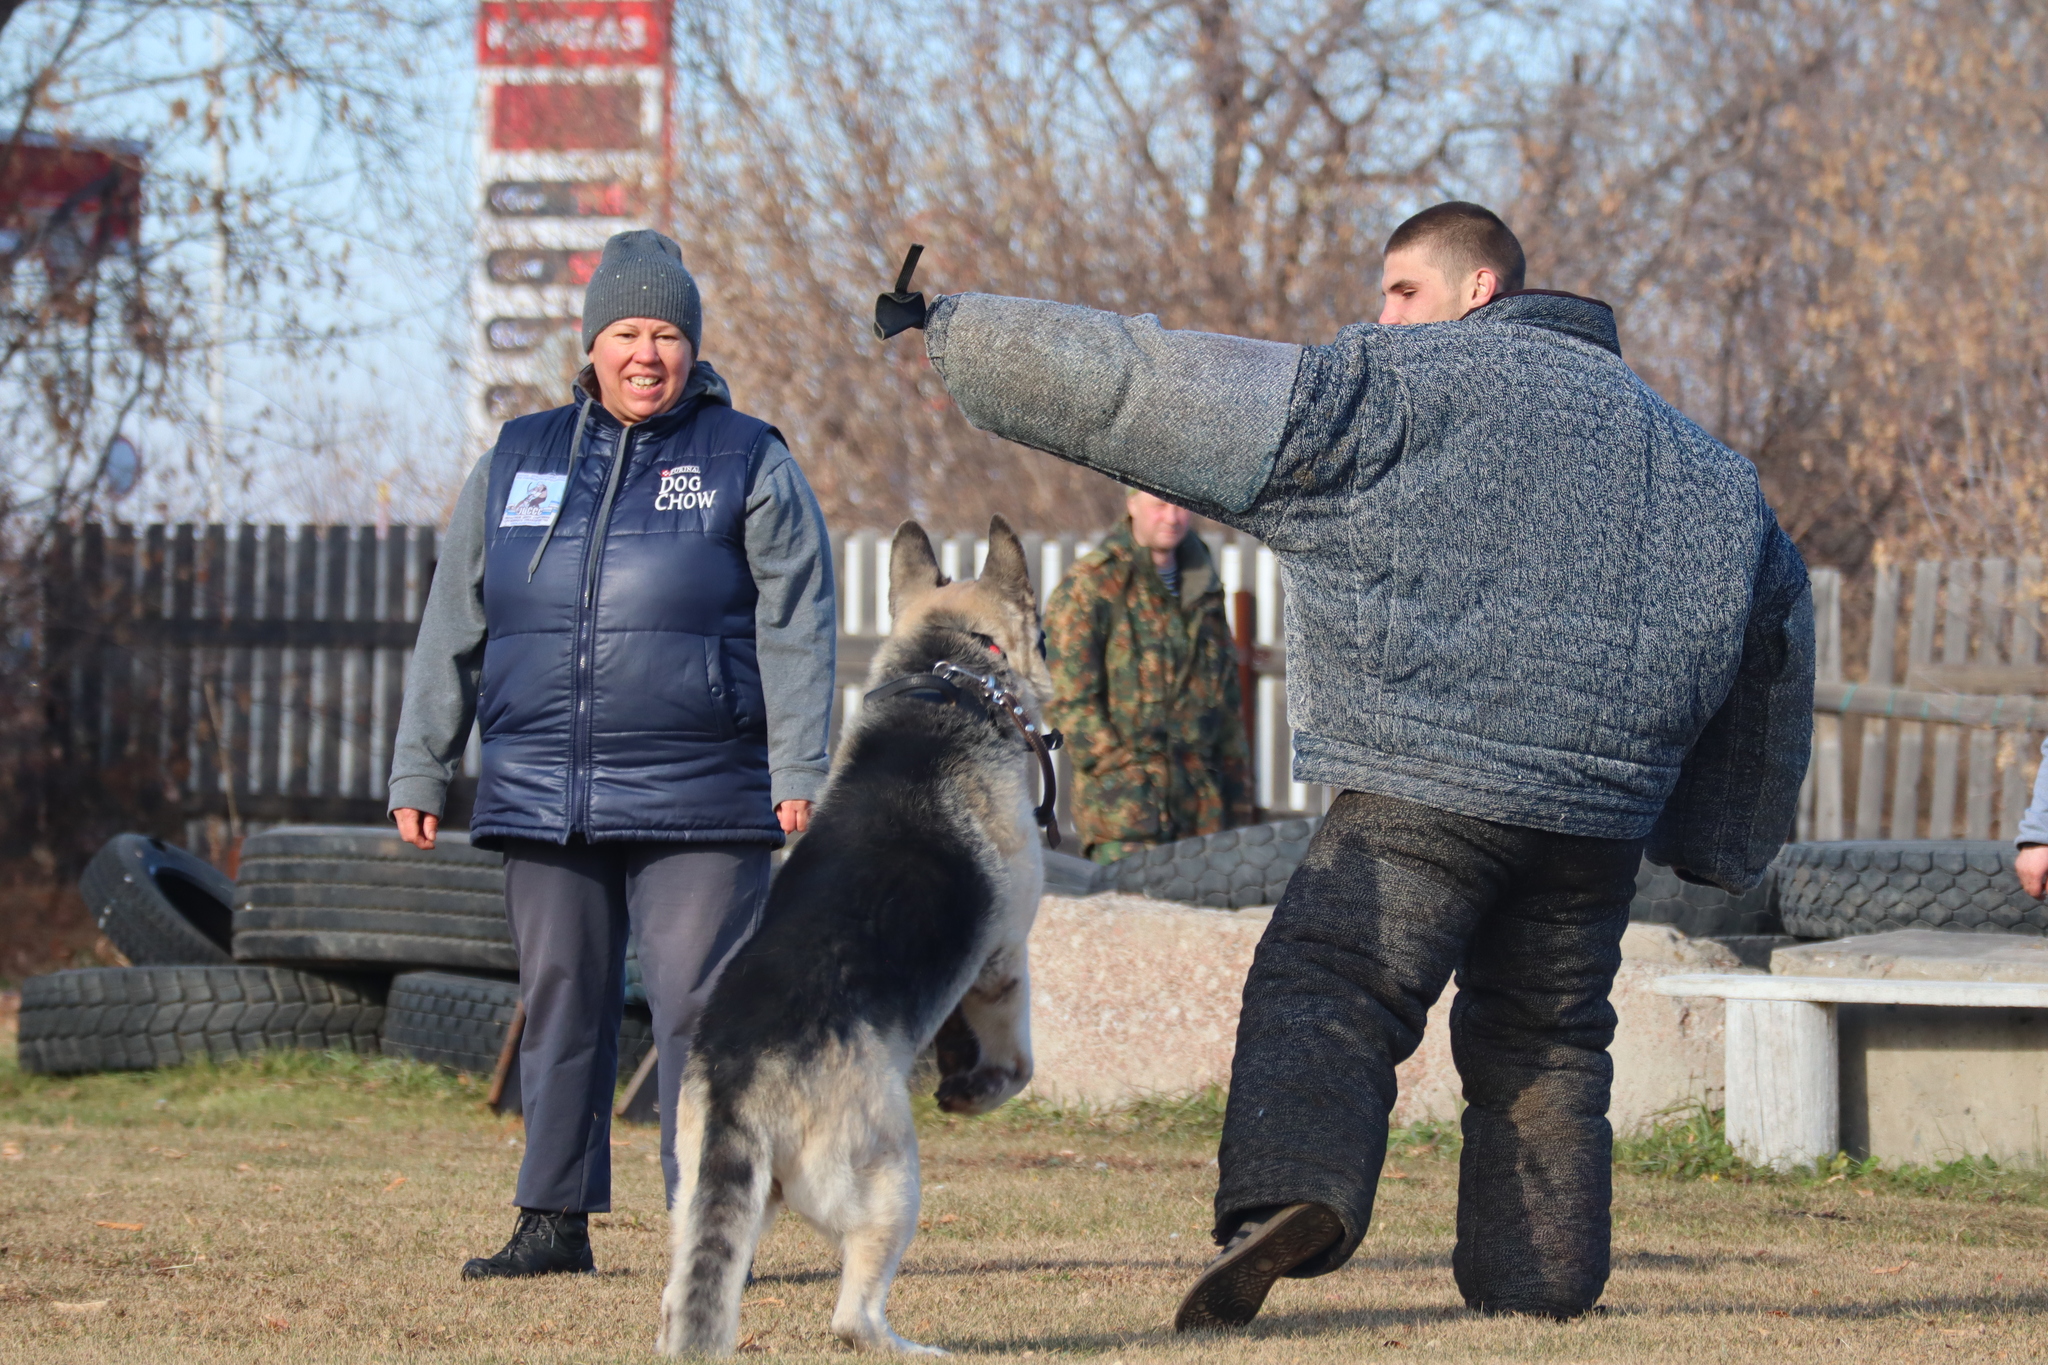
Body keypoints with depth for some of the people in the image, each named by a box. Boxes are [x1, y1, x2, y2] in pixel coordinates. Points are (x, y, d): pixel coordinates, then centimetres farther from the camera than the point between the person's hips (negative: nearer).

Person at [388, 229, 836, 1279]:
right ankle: (555, 1221, 13)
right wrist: (419, 770, 13)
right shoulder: (518, 462, 15)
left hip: (697, 801, -4)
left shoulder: (748, 463, 5)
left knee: (698, 1008, -8)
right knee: (559, 1005, 7)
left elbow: (796, 629, 0)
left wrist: (798, 772, -9)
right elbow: (452, 630, 17)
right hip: (541, 794, 4)